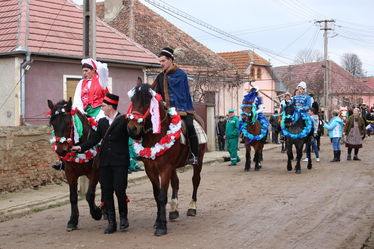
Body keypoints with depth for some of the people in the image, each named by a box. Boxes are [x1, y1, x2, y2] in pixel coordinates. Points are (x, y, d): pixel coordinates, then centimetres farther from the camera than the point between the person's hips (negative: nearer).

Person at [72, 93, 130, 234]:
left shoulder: (124, 120, -3)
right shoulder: (102, 122, 13)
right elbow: (95, 139, 11)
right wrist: (81, 147, 1)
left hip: (120, 161, -5)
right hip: (105, 162, 6)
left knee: (119, 189, -8)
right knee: (106, 191, 5)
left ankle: (123, 217, 14)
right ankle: (111, 222, 12)